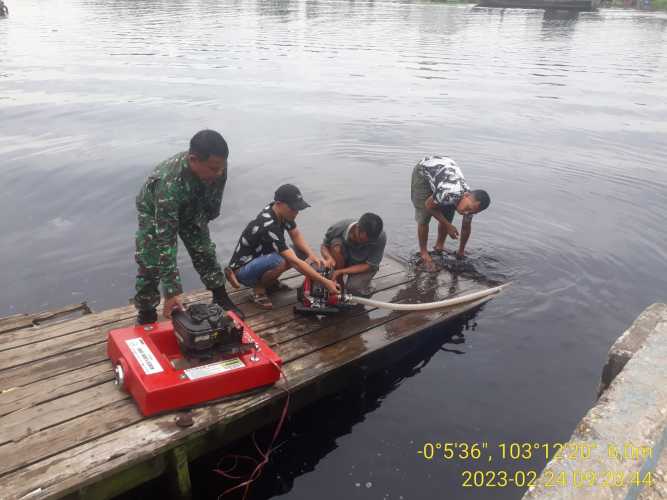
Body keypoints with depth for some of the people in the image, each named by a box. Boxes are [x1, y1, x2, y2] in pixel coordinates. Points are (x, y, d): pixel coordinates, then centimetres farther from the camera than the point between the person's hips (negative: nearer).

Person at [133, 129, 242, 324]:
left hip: (191, 208, 5)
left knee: (205, 253, 7)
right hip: (154, 211, -4)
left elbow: (214, 196, -6)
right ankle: (146, 314, 10)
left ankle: (221, 300, 25)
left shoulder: (216, 167, -33)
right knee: (150, 264, -10)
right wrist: (172, 290, -46)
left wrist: (207, 217, 12)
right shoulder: (169, 184, -49)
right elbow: (165, 239, -46)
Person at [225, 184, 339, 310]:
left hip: (260, 258, 9)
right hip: (242, 269, -9)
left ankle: (267, 281, 9)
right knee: (280, 261, -37)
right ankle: (258, 289, -9)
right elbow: (294, 263, -36)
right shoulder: (268, 226, -34)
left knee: (302, 252, -6)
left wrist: (311, 255, -21)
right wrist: (325, 282, -36)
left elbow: (296, 236, 0)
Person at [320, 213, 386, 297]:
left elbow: (368, 265, -24)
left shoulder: (380, 238, -32)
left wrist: (340, 271, -32)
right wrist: (329, 258, -36)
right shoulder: (339, 227, -29)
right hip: (345, 259, 2)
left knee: (354, 288, -31)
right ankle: (339, 284, -13)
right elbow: (324, 246, -12)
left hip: (363, 265, -2)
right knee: (336, 245, -31)